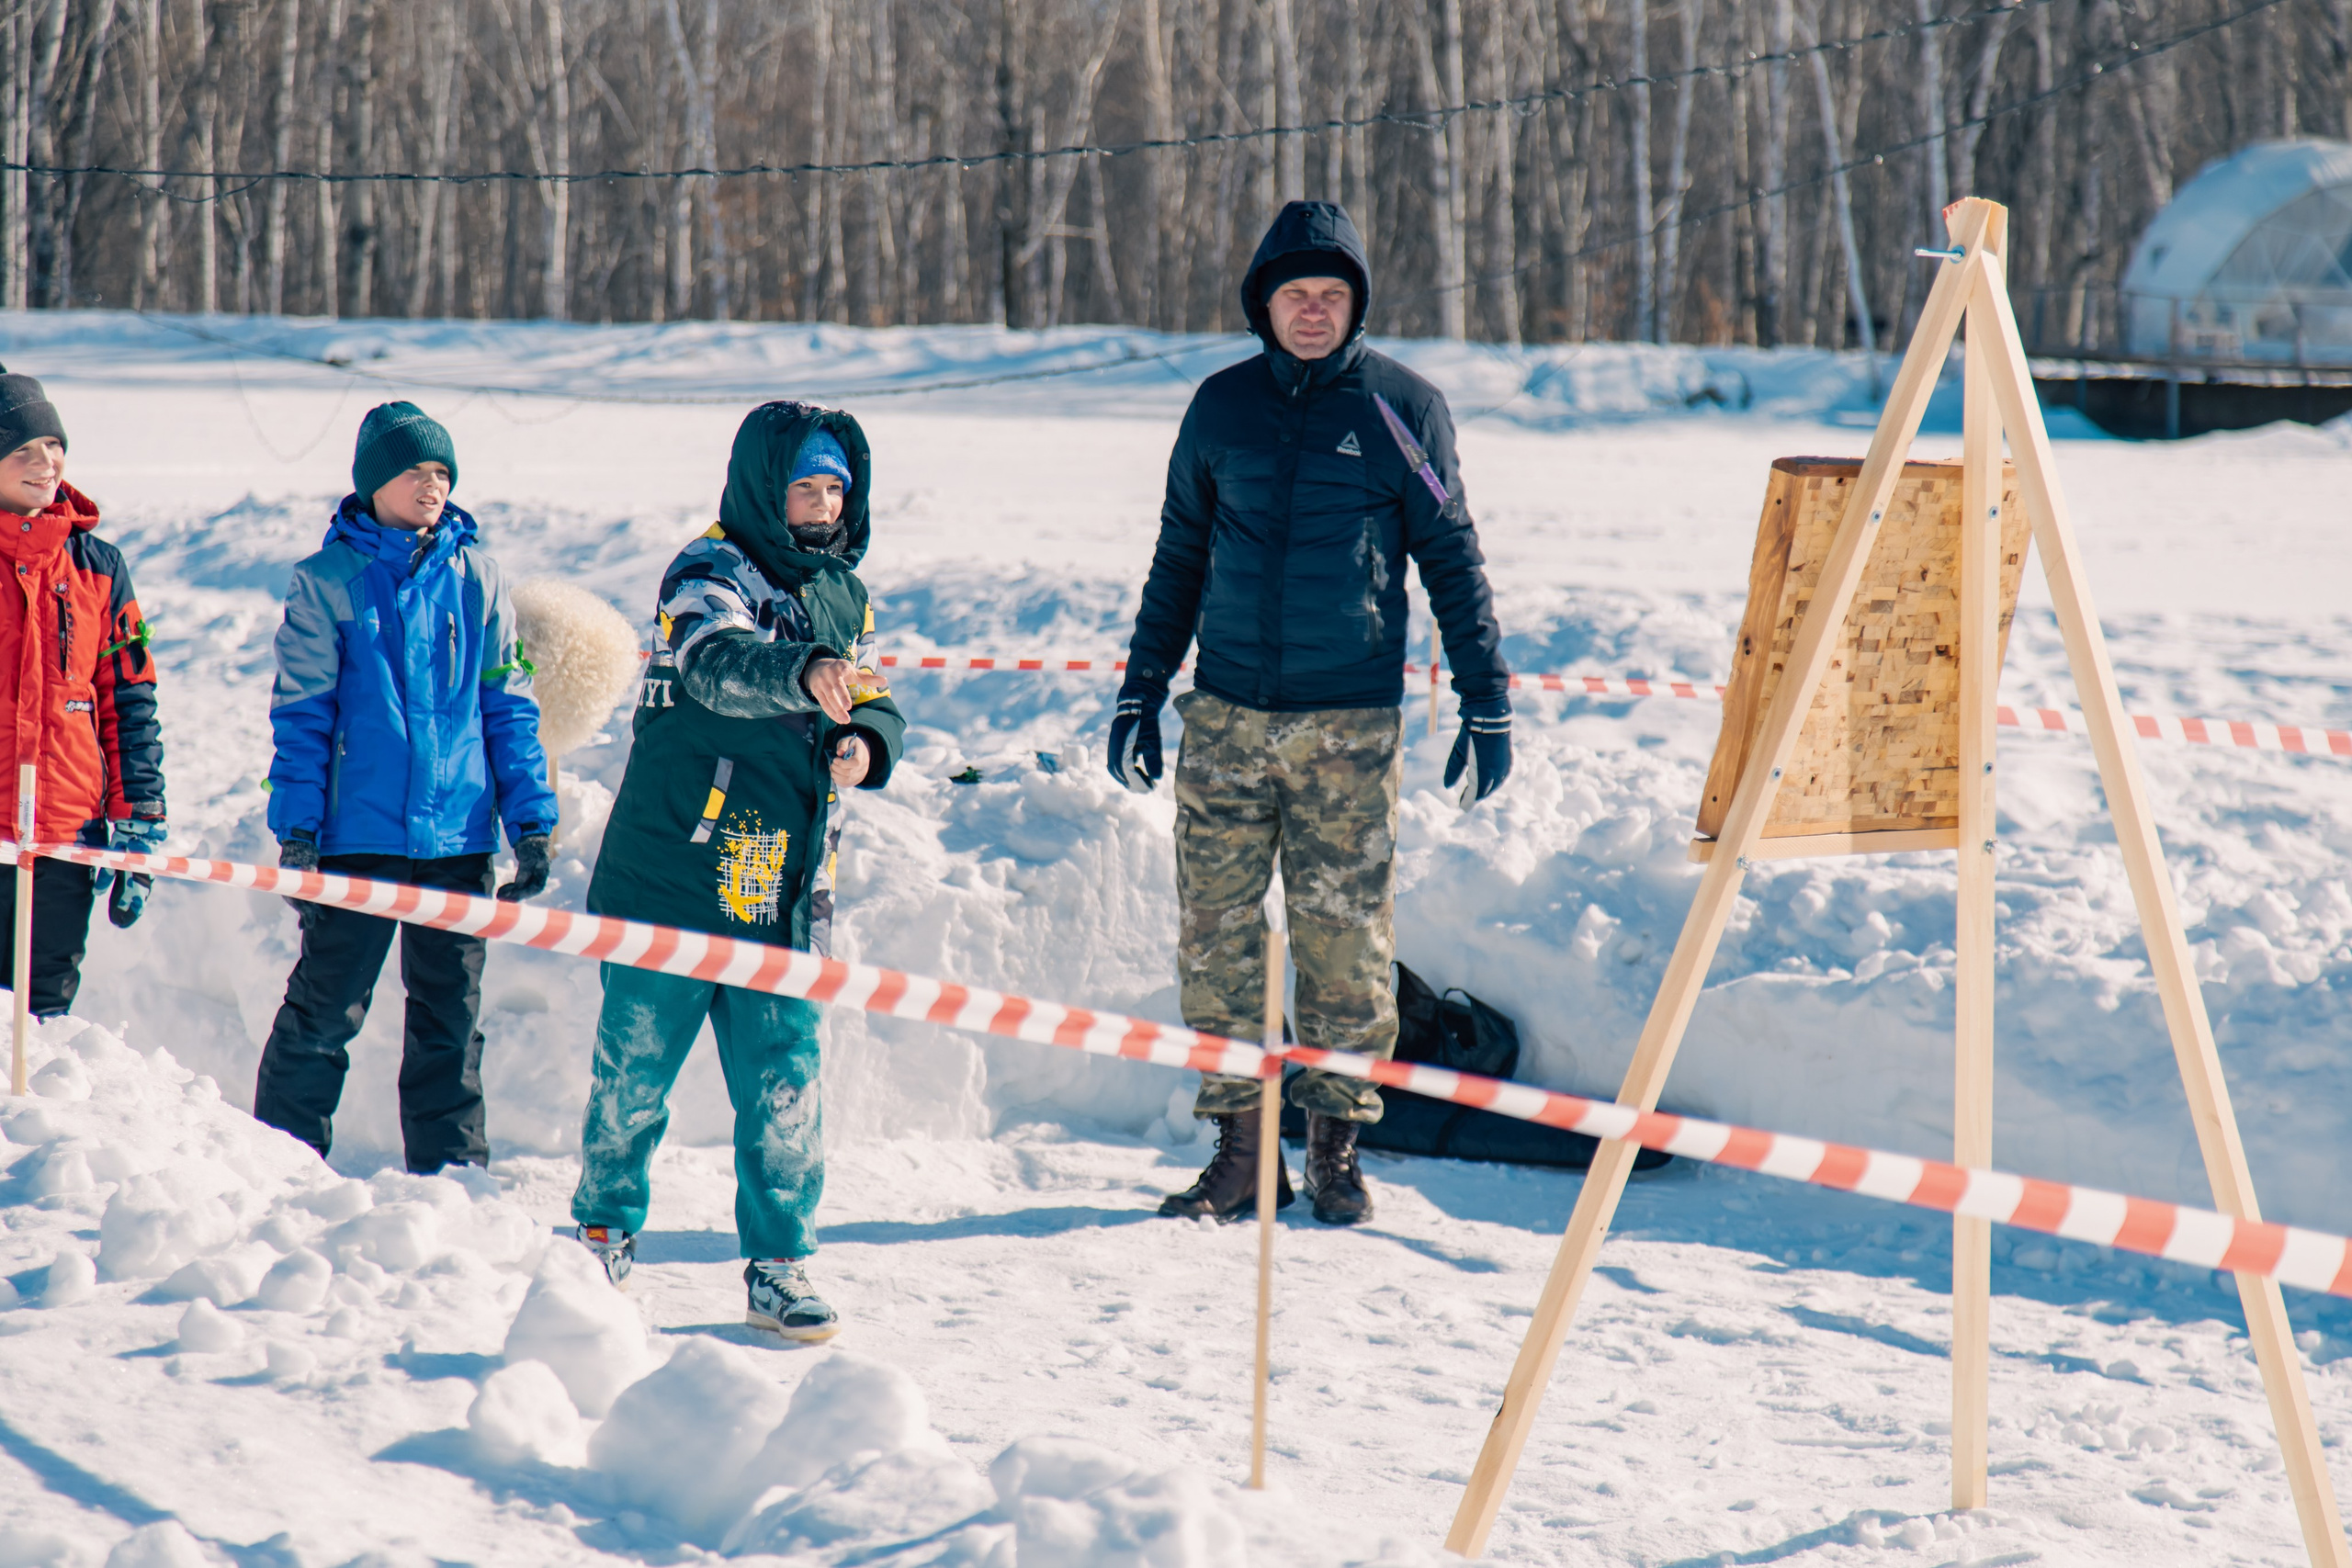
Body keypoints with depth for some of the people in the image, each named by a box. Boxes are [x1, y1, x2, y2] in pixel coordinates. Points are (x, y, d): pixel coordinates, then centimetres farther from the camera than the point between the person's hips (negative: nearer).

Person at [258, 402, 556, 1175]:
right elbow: (301, 716, 0)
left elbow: (508, 706, 10)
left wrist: (532, 821, 5)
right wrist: (296, 831, -6)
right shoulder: (327, 582, 0)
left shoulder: (475, 576, 7)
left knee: (452, 1016, 10)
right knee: (325, 1010, 0)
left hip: (459, 837, 3)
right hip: (359, 834, -3)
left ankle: (452, 1173, 18)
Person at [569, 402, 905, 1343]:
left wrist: (866, 741, -8)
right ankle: (602, 1230, 26)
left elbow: (875, 703, 17)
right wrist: (804, 674, -52)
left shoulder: (842, 594, 13)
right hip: (672, 876, -5)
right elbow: (718, 664, -31)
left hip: (781, 894, 5)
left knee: (784, 1087, 1)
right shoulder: (709, 575, -10)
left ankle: (779, 1267, 10)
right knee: (635, 1071, 7)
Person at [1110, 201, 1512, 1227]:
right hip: (1227, 717, 2)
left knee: (1346, 935, -1)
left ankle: (1337, 1142, 11)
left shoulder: (1402, 409, 2)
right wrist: (1141, 691, 15)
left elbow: (1452, 559, 6)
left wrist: (1487, 701, 2)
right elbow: (1178, 559, 18)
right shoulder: (1221, 407, 9)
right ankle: (1241, 1146, 7)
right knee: (1215, 931, -1)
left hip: (1353, 725, -2)